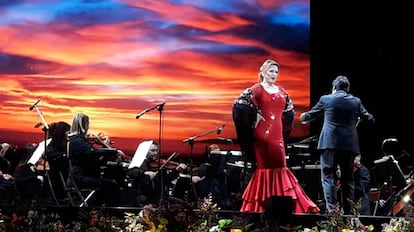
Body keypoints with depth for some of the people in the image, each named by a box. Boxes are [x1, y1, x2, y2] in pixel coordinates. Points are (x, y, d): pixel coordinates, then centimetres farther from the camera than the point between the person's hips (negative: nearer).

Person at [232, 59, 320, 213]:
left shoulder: (282, 91, 14)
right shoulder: (257, 89, -3)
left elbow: (290, 111, 27)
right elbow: (239, 105, -14)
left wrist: (280, 120, 13)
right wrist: (254, 116, -10)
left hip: (277, 135, 5)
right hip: (262, 134, -5)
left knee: (279, 167, 3)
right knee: (264, 166, -3)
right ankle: (260, 206, 4)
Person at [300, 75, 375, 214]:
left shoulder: (325, 99, 2)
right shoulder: (356, 102, 7)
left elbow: (311, 115, 14)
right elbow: (368, 119, 14)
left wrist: (304, 118, 37)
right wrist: (370, 118, 38)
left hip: (330, 143, -3)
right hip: (349, 144, 3)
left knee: (328, 177, -1)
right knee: (348, 179, 10)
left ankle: (331, 208, -13)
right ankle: (348, 211, 10)